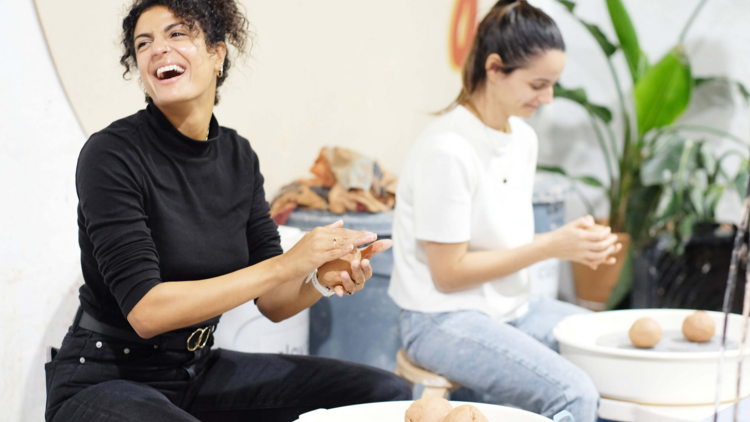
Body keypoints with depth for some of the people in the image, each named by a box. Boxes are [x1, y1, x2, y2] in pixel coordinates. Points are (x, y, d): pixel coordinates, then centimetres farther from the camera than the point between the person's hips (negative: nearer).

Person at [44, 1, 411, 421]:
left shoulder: (239, 158, 3)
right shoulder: (111, 154, -16)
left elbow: (273, 301, 4)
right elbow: (145, 311, -23)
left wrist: (322, 280, -19)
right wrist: (286, 264, -25)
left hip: (198, 370, 6)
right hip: (104, 382, -6)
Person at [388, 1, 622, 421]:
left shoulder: (523, 138, 6)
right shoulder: (447, 150, -20)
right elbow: (448, 273, -17)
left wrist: (576, 243, -6)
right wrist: (551, 247, -18)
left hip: (514, 309, 9)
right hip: (445, 322, -8)